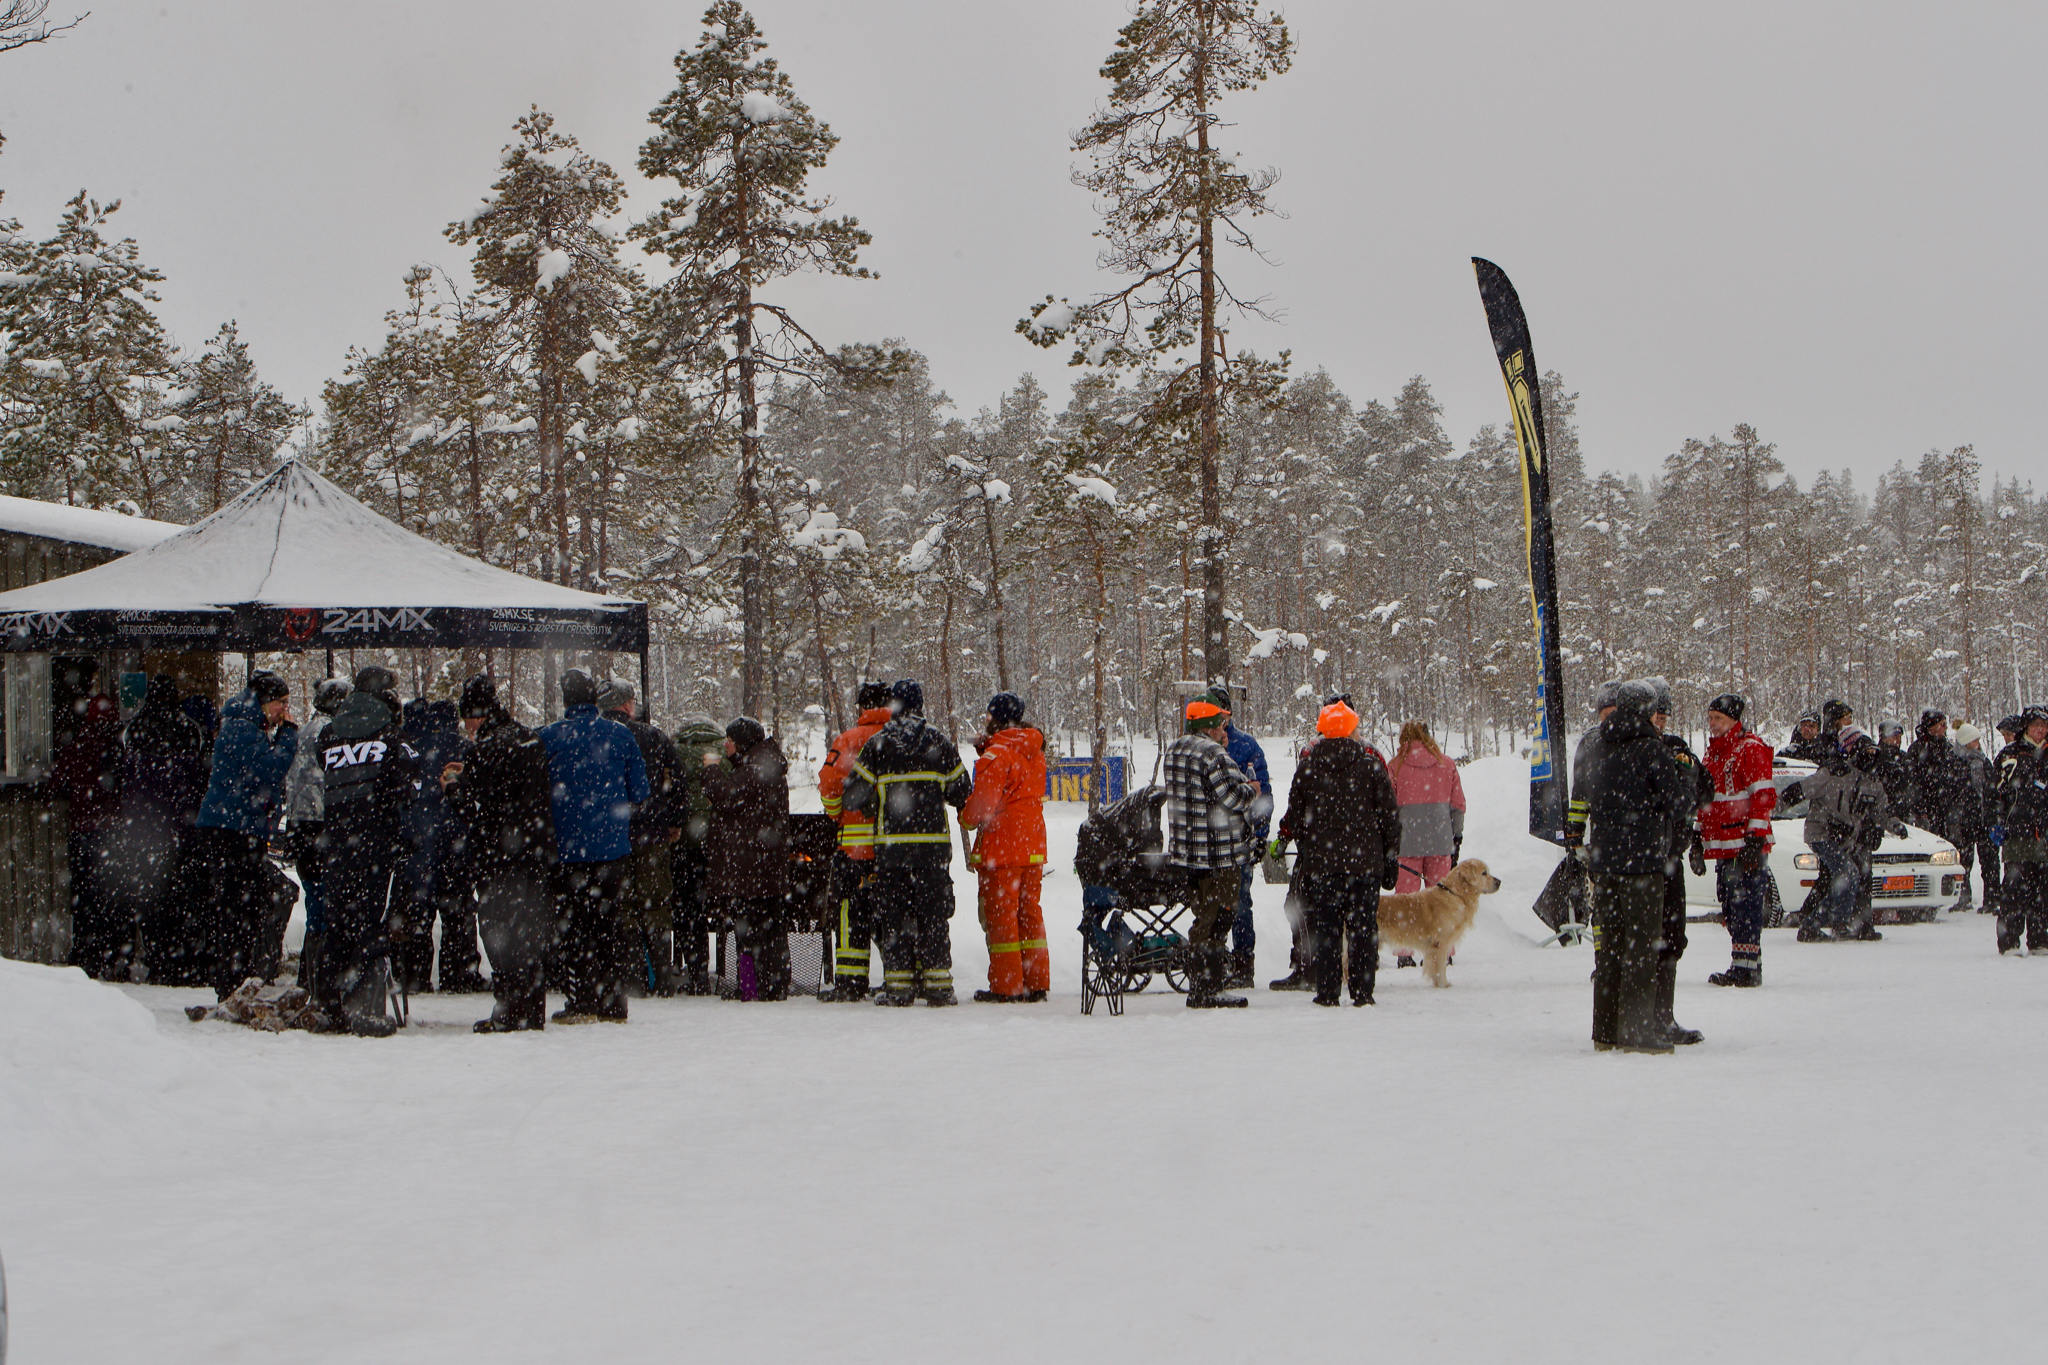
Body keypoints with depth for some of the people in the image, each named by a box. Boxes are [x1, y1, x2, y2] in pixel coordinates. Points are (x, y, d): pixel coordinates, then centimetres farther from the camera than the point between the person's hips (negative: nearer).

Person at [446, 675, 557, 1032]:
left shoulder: (485, 750, -14)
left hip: (499, 859, -7)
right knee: (534, 936, 12)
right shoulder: (530, 740, 10)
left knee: (501, 936, -1)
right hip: (537, 854, 7)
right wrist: (467, 776, 20)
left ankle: (510, 1014, -1)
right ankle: (533, 1013, 17)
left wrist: (455, 784, 4)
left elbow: (474, 811, -14)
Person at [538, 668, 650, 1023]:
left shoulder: (549, 738, -7)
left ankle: (582, 1004, 0)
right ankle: (613, 1004, 10)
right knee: (609, 920, 10)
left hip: (567, 845, -3)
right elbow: (639, 791, 4)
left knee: (572, 924, 4)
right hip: (613, 845, 3)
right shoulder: (620, 735, 0)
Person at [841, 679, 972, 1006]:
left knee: (893, 914, 5)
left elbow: (852, 798, -3)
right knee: (933, 913, 5)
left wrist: (872, 807, 19)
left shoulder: (876, 745, -1)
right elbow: (962, 793, 7)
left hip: (890, 844, -1)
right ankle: (937, 983, 2)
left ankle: (898, 984, 2)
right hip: (933, 843, 1)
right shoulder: (939, 743, 3)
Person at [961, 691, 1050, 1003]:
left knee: (1000, 913, -2)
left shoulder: (996, 754, -14)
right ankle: (1036, 982, 13)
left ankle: (1006, 986, -2)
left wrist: (966, 818, 2)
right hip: (1033, 847, 8)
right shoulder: (1035, 751, 12)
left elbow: (984, 802, -19)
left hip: (1001, 846, -8)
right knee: (1029, 911, 13)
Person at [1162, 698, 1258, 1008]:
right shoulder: (1212, 754, -17)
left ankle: (1201, 989, 20)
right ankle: (1205, 992, -3)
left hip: (1185, 851, 9)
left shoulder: (1175, 750, 12)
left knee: (1205, 916, 16)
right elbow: (1232, 796, -20)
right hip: (1217, 851, -9)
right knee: (1214, 921, -4)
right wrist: (1251, 790, 0)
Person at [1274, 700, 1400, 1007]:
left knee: (1325, 929, 4)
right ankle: (1362, 991, 4)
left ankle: (1327, 992, 2)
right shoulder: (1371, 765, -2)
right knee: (1364, 929, 5)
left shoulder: (1307, 767, 0)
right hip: (1365, 863, 0)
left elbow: (1296, 817, 5)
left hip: (1320, 863, 0)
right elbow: (1390, 814, 2)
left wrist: (1284, 837, 23)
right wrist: (1390, 857, 10)